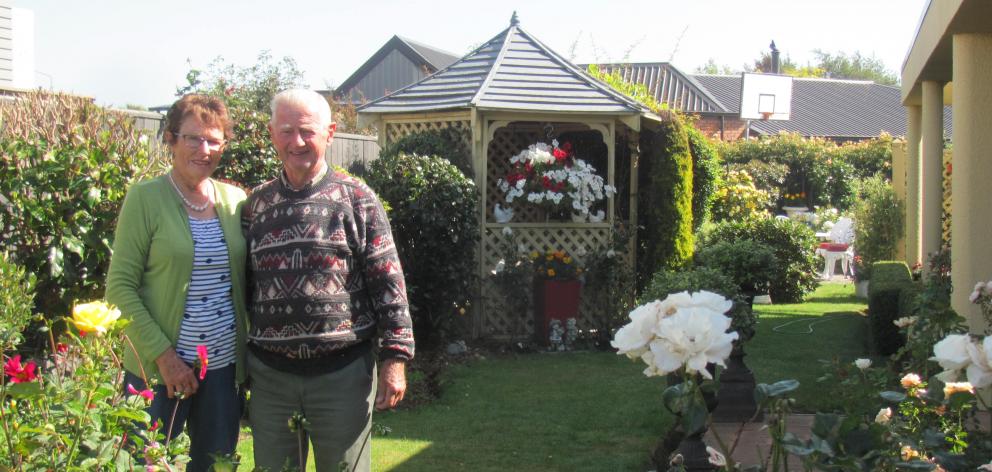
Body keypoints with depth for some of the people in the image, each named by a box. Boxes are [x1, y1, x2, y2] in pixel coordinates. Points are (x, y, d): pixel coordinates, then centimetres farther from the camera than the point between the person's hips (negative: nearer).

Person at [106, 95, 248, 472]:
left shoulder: (235, 199, 6)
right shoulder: (145, 198, -7)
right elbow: (121, 286, -9)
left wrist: (250, 349, 2)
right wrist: (163, 354, -15)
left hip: (225, 366, 4)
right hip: (159, 368, -4)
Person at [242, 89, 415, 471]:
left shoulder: (356, 199, -1)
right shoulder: (255, 205, 8)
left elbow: (388, 284, -3)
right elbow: (240, 287, 14)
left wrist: (395, 358, -8)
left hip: (343, 372, -3)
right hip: (269, 375, 3)